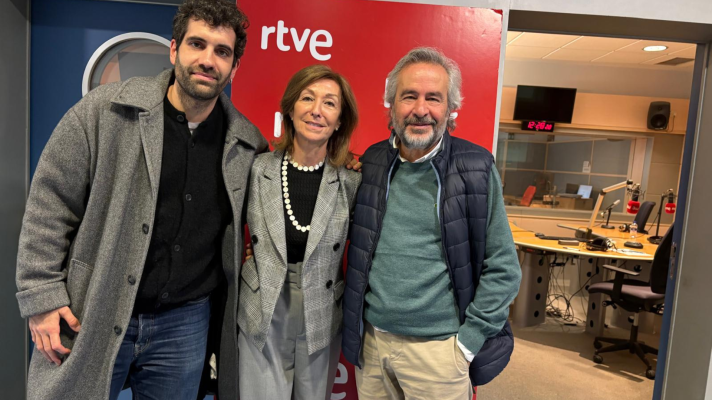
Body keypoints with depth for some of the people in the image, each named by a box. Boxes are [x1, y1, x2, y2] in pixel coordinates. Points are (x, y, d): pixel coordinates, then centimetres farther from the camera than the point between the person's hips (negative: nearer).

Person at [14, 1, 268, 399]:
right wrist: (42, 296, -6)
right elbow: (50, 205, -5)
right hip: (87, 320, -1)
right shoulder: (104, 110, -9)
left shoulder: (248, 144, -2)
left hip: (184, 323, 2)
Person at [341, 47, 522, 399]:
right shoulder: (372, 164, 0)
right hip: (370, 341, 3)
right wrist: (353, 323, 5)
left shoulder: (476, 169, -9)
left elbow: (502, 269, -6)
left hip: (437, 347, -3)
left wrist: (467, 341, -8)